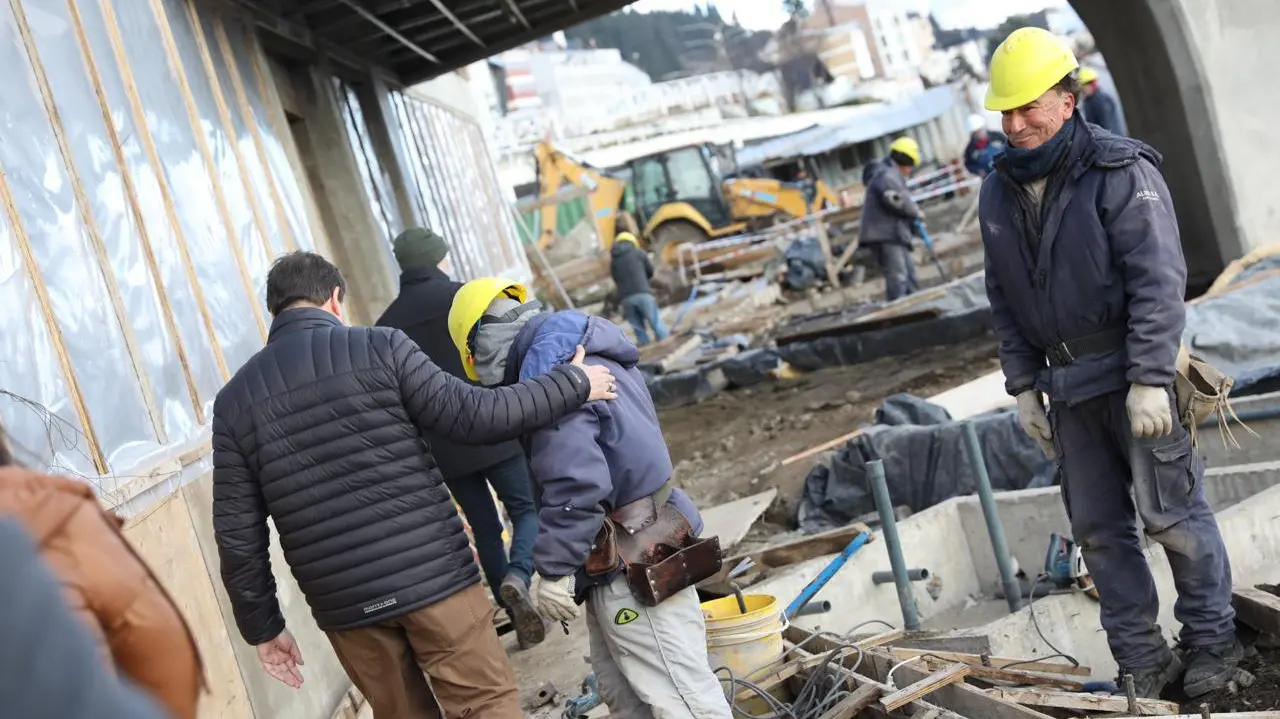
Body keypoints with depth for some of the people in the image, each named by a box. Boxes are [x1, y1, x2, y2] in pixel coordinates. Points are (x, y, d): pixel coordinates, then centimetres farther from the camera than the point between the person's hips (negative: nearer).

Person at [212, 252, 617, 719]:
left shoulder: (234, 401, 6)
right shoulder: (378, 348, -4)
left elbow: (238, 534, 4)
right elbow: (472, 415, -9)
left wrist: (262, 626, 15)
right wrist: (572, 382, 2)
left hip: (343, 604, 4)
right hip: (431, 576, -3)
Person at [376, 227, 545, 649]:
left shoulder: (387, 324, 8)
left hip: (441, 448, 4)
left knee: (485, 528, 13)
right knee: (527, 509, 6)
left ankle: (518, 616, 16)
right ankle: (518, 577, -21)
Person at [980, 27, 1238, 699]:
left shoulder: (1120, 172, -12)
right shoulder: (999, 193, 7)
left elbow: (1158, 280, -17)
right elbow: (1004, 300, 13)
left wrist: (1149, 380, -21)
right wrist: (1023, 385, 10)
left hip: (1136, 373, -6)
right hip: (1069, 388, 6)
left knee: (1171, 514, 1)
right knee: (1098, 528, 9)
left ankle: (1212, 640, 20)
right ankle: (1142, 659, 21)